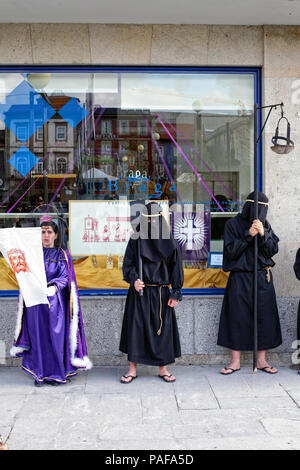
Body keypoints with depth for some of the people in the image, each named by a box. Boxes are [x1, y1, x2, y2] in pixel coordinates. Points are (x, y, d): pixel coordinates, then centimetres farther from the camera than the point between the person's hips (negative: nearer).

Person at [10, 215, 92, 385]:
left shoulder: (63, 255, 4)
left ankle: (57, 373, 8)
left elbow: (65, 277, -7)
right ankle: (41, 373, 14)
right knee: (38, 337, 3)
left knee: (55, 336, -2)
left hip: (55, 301, -2)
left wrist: (54, 287, -25)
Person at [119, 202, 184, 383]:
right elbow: (128, 264, 2)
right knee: (135, 327, 1)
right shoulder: (136, 240, 0)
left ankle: (163, 369, 19)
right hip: (139, 292, 0)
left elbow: (176, 268, 3)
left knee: (162, 328, 4)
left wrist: (176, 293, -2)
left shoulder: (170, 241, 1)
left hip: (161, 292, 0)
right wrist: (134, 280, -17)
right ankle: (133, 369, 13)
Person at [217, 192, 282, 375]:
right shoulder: (233, 224, -2)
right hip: (240, 278, -3)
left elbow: (273, 250, 1)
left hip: (263, 278, 3)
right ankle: (236, 361, 9)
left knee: (264, 317, 3)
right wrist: (248, 235, -19)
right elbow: (231, 251, -9)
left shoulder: (266, 225, 9)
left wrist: (263, 234, -16)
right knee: (238, 317, -1)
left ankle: (261, 360, 14)